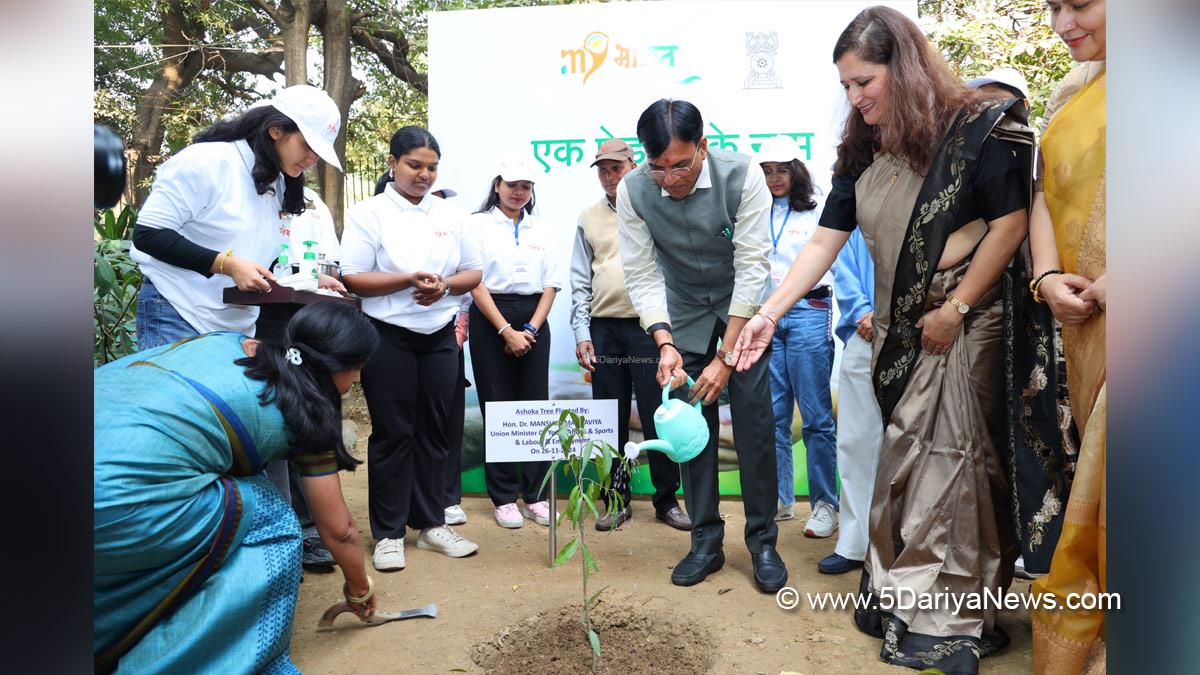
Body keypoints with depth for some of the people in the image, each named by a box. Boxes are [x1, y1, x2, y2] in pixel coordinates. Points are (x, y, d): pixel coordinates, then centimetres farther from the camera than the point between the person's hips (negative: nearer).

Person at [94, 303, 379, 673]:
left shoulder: (226, 339, 17)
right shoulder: (308, 414, 4)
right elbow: (339, 530, 14)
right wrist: (360, 590, 33)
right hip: (116, 500, -8)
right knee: (271, 525, 9)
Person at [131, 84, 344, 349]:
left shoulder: (280, 187, 10)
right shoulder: (206, 161, -12)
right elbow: (148, 235, -14)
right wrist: (228, 265, -23)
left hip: (239, 328, 7)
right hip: (177, 317, -6)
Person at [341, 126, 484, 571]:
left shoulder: (451, 215, 10)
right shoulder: (369, 213, -1)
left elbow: (473, 272, 10)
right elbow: (353, 278, -9)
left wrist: (445, 286, -10)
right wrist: (410, 280, -20)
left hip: (440, 335, 4)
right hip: (389, 336, -4)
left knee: (434, 431, 9)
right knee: (392, 434, 1)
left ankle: (431, 524, 21)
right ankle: (388, 534, 13)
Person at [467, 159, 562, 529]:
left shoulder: (542, 230, 13)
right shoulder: (478, 225, 3)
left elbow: (551, 285, 9)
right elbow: (476, 283, -5)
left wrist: (531, 329, -5)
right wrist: (506, 331, -12)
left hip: (533, 321, 3)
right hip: (490, 319, -3)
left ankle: (533, 494, 11)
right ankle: (504, 498, 10)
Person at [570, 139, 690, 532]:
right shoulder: (589, 218, 14)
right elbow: (580, 281, 12)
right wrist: (581, 333, 2)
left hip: (649, 327, -3)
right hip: (603, 329, 3)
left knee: (658, 418, 0)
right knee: (611, 420, 8)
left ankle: (667, 500, 15)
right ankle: (617, 500, 21)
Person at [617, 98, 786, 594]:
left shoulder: (742, 176, -24)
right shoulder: (632, 191, -18)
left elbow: (751, 268, -24)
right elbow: (642, 274, -14)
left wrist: (726, 357, -26)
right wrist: (665, 343, -28)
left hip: (742, 309, -2)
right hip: (682, 314, 2)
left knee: (754, 423, -5)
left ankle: (763, 542, 12)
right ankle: (706, 540, 15)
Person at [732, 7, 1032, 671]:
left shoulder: (978, 128, -8)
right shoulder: (862, 151, 7)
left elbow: (1010, 222, -9)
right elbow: (824, 242, 4)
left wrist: (956, 308, -13)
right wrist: (769, 312, -5)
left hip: (965, 327, -5)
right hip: (897, 330, 5)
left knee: (953, 460, -1)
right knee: (904, 459, 9)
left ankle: (954, 619, 13)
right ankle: (902, 596, 21)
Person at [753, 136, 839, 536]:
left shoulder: (819, 210, 4)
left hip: (807, 313, -4)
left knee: (816, 416, -2)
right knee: (772, 414, 5)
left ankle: (825, 505, 6)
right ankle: (780, 500, 16)